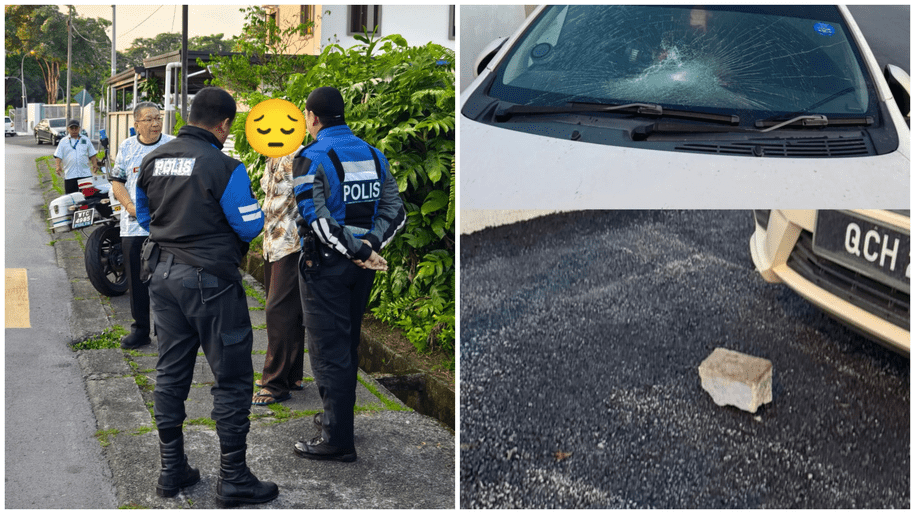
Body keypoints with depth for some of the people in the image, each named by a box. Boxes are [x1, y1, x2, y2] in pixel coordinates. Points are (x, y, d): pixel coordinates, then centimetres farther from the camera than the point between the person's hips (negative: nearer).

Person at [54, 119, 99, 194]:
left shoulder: (86, 140, 15)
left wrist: (94, 164, -2)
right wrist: (58, 166, -14)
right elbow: (58, 156, 4)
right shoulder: (63, 141, 10)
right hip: (70, 175, -1)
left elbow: (92, 155, 16)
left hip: (86, 174, 1)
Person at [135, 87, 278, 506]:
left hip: (163, 274, 7)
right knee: (232, 378, 3)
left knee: (171, 372, 15)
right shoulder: (223, 167, -17)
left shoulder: (153, 161, 5)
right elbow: (251, 226, -13)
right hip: (210, 281, -7)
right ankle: (233, 479, 8)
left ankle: (172, 470, 24)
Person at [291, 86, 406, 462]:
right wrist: (370, 244, -8)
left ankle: (337, 440, 1)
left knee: (328, 350, -1)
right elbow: (395, 210, 4)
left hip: (326, 265, -7)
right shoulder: (373, 155, 8)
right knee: (348, 343, 19)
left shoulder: (311, 159, -13)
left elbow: (318, 220, -23)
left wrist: (360, 251, -19)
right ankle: (338, 417, 33)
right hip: (360, 266, 7)